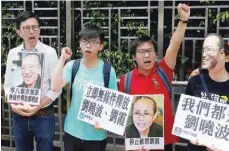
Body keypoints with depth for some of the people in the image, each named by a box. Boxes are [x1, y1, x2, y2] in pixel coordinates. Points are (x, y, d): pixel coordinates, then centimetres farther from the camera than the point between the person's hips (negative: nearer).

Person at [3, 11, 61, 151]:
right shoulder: (13, 53, 3)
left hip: (43, 116, -3)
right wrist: (13, 104, -10)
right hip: (19, 116, 3)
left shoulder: (49, 52, -9)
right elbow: (8, 84, 7)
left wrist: (36, 107, -14)